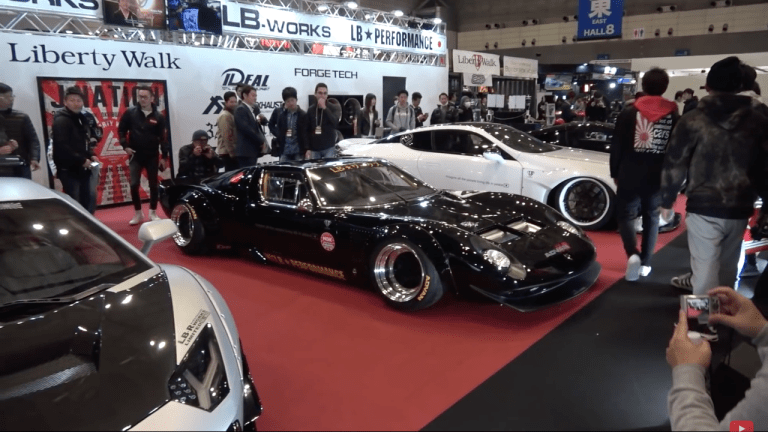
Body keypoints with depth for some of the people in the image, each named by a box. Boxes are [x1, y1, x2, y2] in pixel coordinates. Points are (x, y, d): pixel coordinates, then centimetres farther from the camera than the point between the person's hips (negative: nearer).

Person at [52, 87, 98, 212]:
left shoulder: (80, 118, 15)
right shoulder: (61, 120, -13)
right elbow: (62, 147, -22)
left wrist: (91, 155, 6)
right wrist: (82, 160, -20)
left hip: (82, 169, 9)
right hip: (68, 170, -9)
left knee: (86, 202, 15)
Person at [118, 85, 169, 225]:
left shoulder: (159, 117, -3)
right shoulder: (130, 112, -3)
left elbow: (163, 138, -2)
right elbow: (121, 130, 5)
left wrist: (164, 157, -5)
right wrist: (125, 146, -6)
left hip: (152, 156, 0)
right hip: (135, 156, 0)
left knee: (153, 185, 6)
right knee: (134, 185, -2)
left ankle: (153, 212, 20)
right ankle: (138, 213, 12)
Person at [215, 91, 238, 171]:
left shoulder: (232, 114, 19)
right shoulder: (225, 116, -11)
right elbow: (227, 137, -18)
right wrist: (233, 154, -19)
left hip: (232, 152, 9)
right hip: (228, 153, -9)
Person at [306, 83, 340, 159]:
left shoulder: (333, 108, 1)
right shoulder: (311, 110, 7)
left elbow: (335, 122, -18)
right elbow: (307, 130, 8)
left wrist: (324, 108, -21)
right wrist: (308, 148, 3)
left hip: (329, 148, -2)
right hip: (314, 148, 2)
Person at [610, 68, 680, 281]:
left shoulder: (628, 113, -4)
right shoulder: (674, 116, 0)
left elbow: (616, 147, -3)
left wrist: (615, 173, 8)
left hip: (630, 175, -2)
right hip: (658, 177, 2)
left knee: (626, 215, 9)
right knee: (652, 217, 17)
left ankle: (632, 254, -16)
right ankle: (645, 262, 20)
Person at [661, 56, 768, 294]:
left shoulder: (693, 120, -7)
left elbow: (674, 165, -5)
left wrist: (667, 199, 6)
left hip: (704, 206, -4)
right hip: (740, 208, 4)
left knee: (706, 269, 3)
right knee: (727, 265, 21)